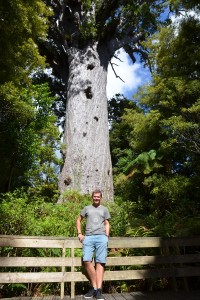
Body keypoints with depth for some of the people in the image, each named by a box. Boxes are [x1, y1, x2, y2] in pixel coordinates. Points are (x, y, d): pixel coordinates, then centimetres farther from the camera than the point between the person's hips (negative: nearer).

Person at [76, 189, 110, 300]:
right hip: (88, 237, 1)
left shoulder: (104, 209, 17)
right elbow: (78, 220, 22)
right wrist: (79, 233, 11)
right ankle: (94, 287, 1)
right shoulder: (87, 208, 17)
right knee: (86, 260, -13)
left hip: (101, 237, 0)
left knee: (100, 262, -5)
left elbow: (107, 224, 17)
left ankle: (99, 290, -2)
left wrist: (107, 236, 4)